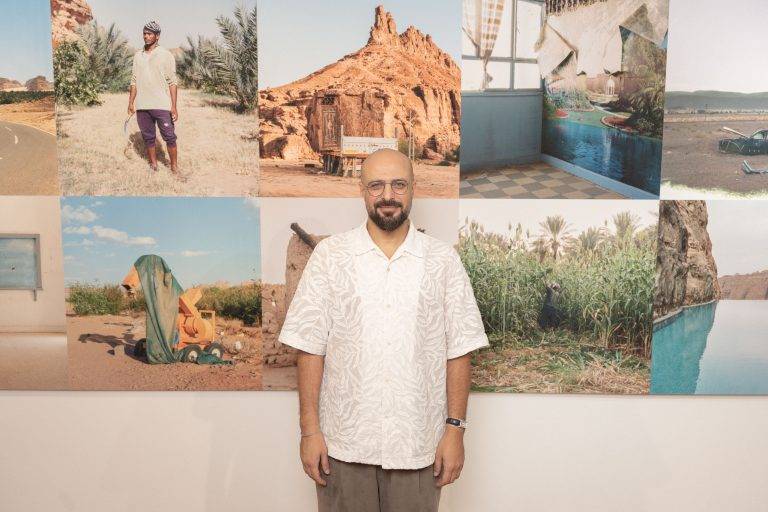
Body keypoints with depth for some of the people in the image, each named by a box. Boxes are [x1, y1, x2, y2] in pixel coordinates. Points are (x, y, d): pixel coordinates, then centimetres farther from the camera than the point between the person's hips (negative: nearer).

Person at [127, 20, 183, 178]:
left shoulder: (166, 55, -1)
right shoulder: (138, 56, 12)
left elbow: (172, 82, -4)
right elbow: (134, 81, 16)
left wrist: (174, 106, -11)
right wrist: (131, 102, 10)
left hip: (162, 106, -4)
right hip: (142, 106, 4)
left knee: (170, 138, -2)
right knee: (148, 138, 10)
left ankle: (174, 167, 8)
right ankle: (153, 165, 21)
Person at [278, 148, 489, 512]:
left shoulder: (443, 260, 0)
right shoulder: (329, 254, -2)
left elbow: (458, 350, 0)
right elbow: (310, 348, -3)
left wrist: (455, 428, -3)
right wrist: (309, 430, -5)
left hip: (418, 443, 1)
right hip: (343, 442, 0)